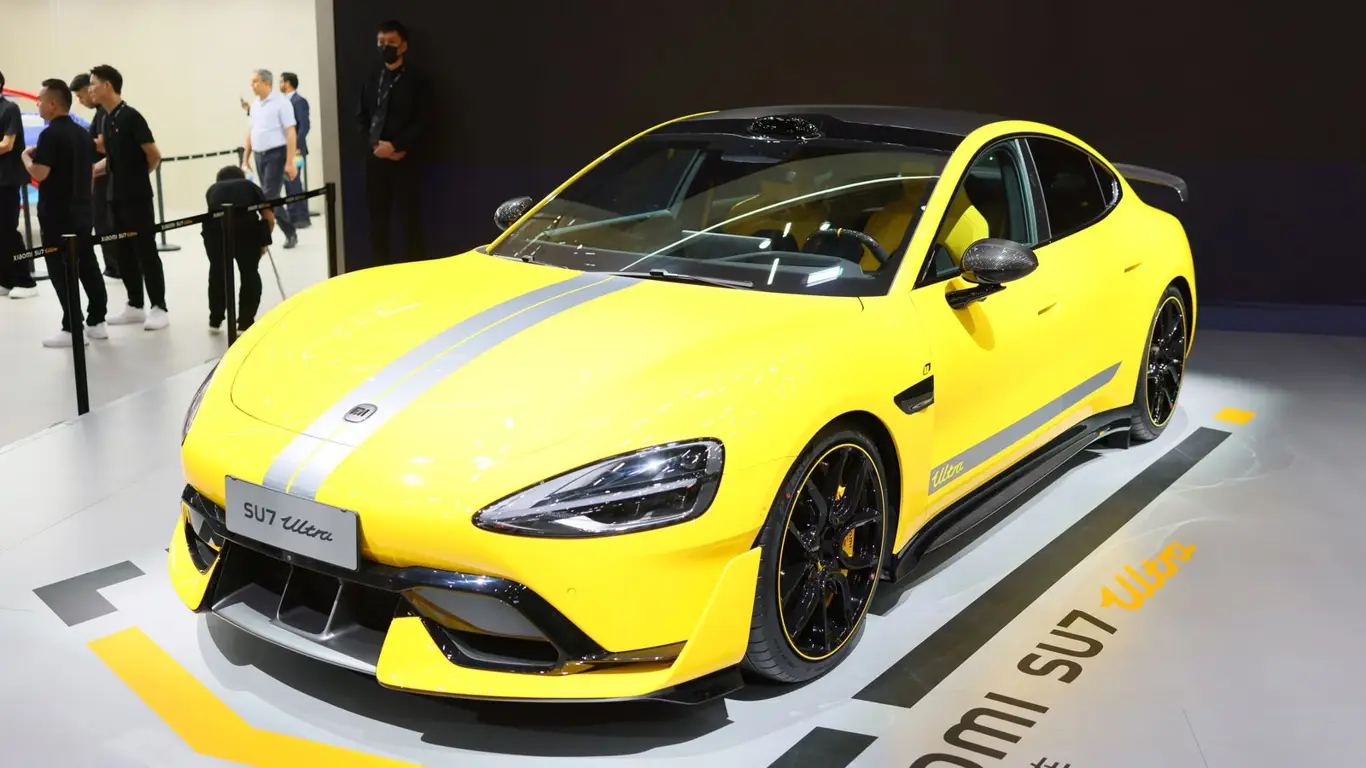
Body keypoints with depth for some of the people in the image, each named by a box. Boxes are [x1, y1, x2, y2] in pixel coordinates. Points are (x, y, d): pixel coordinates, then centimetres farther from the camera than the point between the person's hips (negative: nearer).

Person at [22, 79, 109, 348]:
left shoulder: (50, 134, -16)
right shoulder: (83, 134, 10)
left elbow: (38, 173, -22)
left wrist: (26, 157, -3)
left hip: (57, 215, -8)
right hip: (83, 211, 8)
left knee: (61, 272, -3)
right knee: (88, 267, 11)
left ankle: (73, 329, -3)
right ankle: (96, 322, 15)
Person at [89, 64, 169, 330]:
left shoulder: (131, 117, -14)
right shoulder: (107, 121, 11)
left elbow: (154, 155, -13)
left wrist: (138, 176, 3)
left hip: (137, 196, -8)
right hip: (116, 197, 8)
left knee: (145, 251, -4)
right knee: (123, 252, 10)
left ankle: (159, 308, 1)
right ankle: (135, 306, 18)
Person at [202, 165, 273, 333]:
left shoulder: (213, 189, 34)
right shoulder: (250, 186, 30)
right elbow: (269, 217, 18)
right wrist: (264, 241, 33)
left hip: (215, 226, 2)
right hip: (246, 226, -1)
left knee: (218, 272, 23)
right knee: (250, 274, 18)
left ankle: (215, 321, 33)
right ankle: (245, 324, 17)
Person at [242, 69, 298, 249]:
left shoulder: (281, 102, -8)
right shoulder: (255, 105, 13)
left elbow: (291, 133, -12)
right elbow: (251, 132, 19)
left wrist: (290, 162, -18)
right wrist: (246, 157, 15)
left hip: (276, 154, -7)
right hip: (259, 155, 7)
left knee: (269, 197, -11)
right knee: (271, 198, 10)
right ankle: (290, 233, 20)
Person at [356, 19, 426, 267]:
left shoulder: (414, 82, 0)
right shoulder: (370, 80, 13)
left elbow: (420, 122, -6)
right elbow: (361, 117, 12)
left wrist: (394, 146, -16)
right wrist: (374, 144, -5)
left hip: (404, 159, -4)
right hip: (375, 158, 4)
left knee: (411, 217, -4)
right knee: (377, 217, 6)